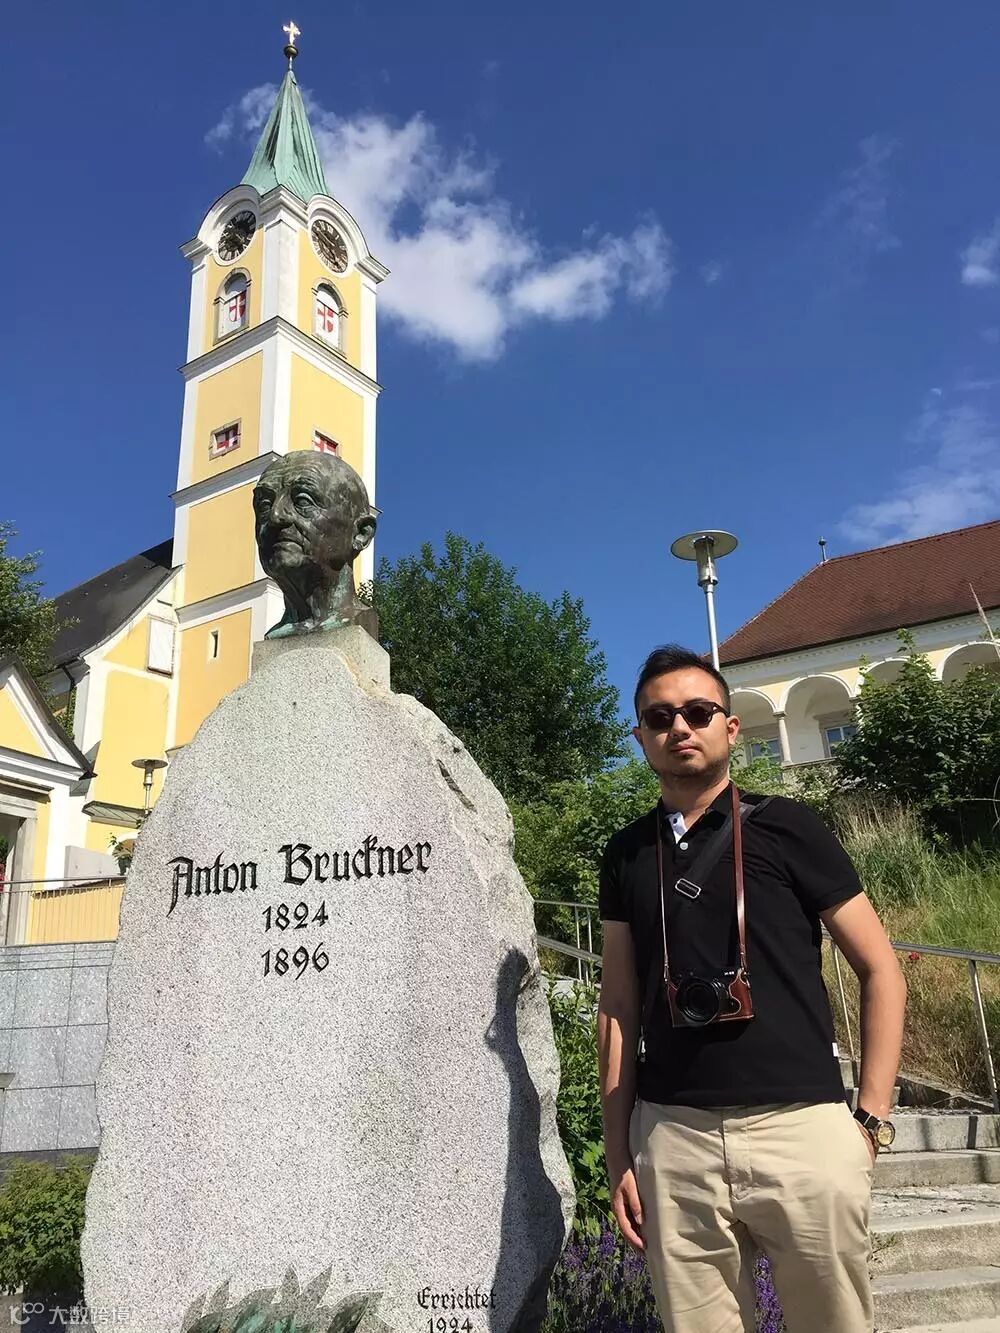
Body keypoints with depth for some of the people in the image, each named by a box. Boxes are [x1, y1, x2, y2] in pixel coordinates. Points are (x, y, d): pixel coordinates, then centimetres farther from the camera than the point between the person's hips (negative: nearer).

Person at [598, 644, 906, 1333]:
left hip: (801, 1125, -2)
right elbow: (619, 1006, 11)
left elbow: (881, 971, 4)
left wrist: (872, 1117, -3)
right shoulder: (627, 854, 9)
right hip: (671, 1137, 2)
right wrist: (618, 1153, 7)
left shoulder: (786, 827, 1)